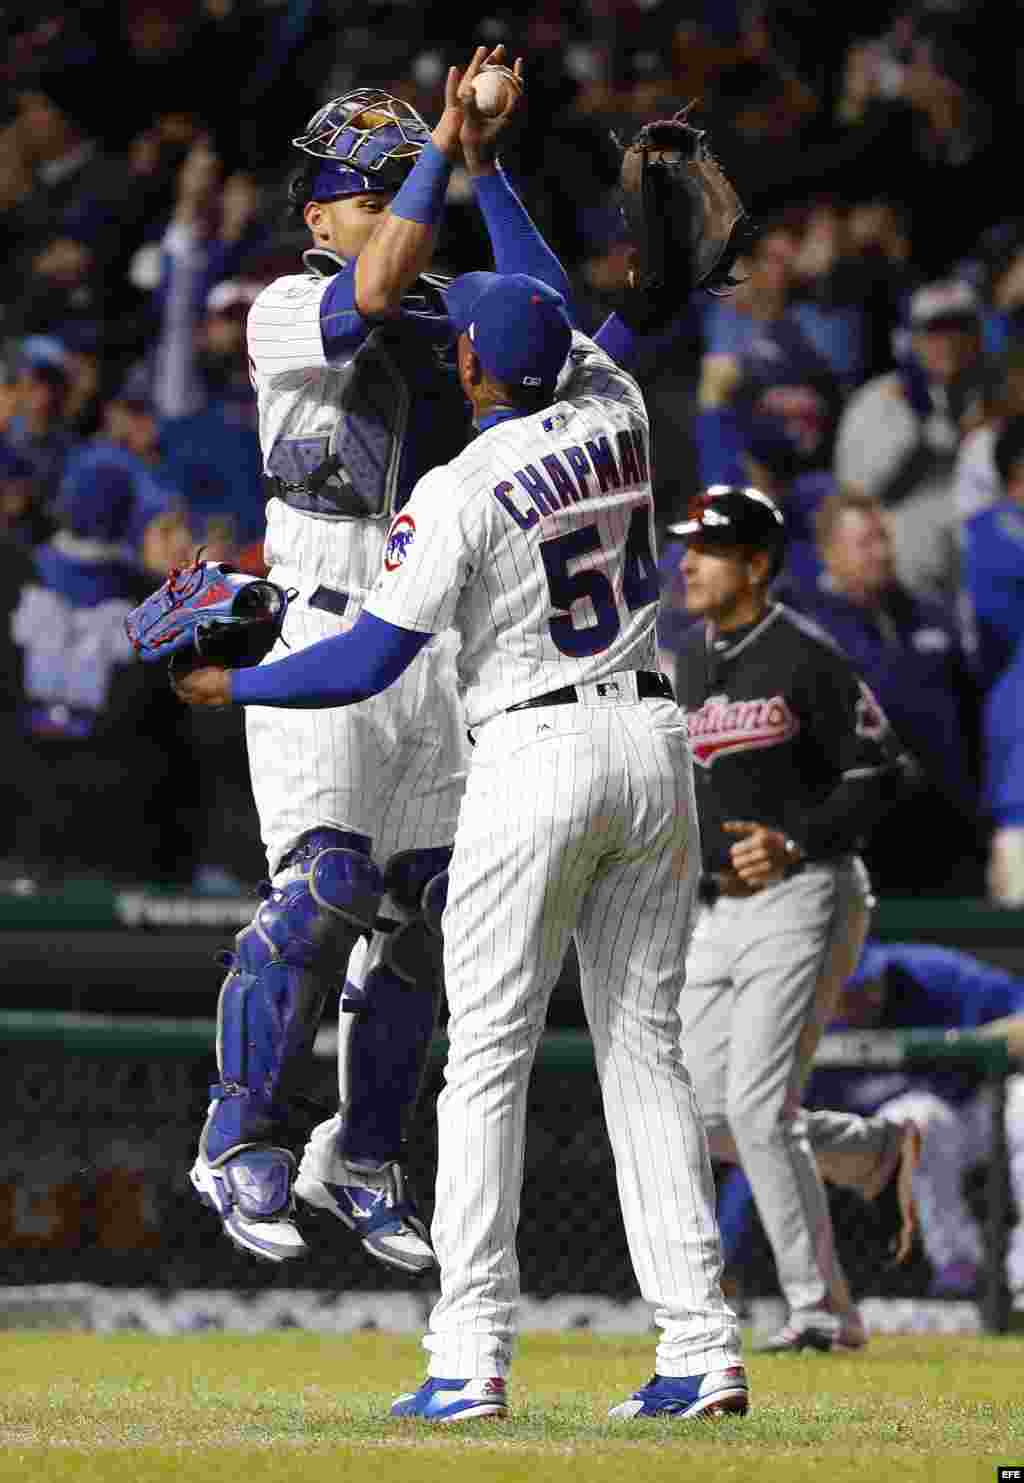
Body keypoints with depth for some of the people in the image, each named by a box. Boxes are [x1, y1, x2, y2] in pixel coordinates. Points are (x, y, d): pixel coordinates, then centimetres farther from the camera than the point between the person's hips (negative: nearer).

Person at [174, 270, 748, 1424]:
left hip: (535, 757, -6)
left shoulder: (457, 493, -11)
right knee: (645, 1051, 8)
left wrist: (235, 686, 5)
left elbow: (368, 665, -11)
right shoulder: (615, 414, 6)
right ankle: (702, 1349, 1)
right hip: (653, 744, 6)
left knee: (488, 1058, -1)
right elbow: (566, 331, 29)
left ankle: (471, 1360, -8)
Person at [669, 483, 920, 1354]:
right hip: (720, 913, 8)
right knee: (709, 1119, 5)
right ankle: (877, 1150, 29)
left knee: (758, 1106, -16)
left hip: (802, 897, -8)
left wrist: (797, 844, -21)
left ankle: (823, 1310, -7)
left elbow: (879, 773, -11)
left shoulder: (805, 658, -10)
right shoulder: (690, 661, 13)